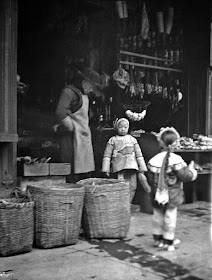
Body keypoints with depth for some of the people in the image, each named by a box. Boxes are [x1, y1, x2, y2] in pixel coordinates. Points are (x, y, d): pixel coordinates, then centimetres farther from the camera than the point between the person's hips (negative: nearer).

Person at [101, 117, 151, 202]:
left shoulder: (132, 139, 14)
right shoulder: (112, 140, 8)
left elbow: (139, 154, 15)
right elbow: (107, 155, 5)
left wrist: (142, 168, 9)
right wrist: (106, 169, -2)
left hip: (131, 166, 3)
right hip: (119, 167, -2)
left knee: (132, 187, 1)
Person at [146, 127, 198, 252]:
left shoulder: (154, 160, -4)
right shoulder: (176, 160, -18)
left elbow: (151, 179, 3)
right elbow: (185, 176, -16)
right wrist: (191, 170, 3)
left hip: (157, 194, 4)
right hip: (172, 194, -4)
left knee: (158, 216, 16)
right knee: (170, 216, 7)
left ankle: (158, 239, 27)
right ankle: (168, 241, 16)